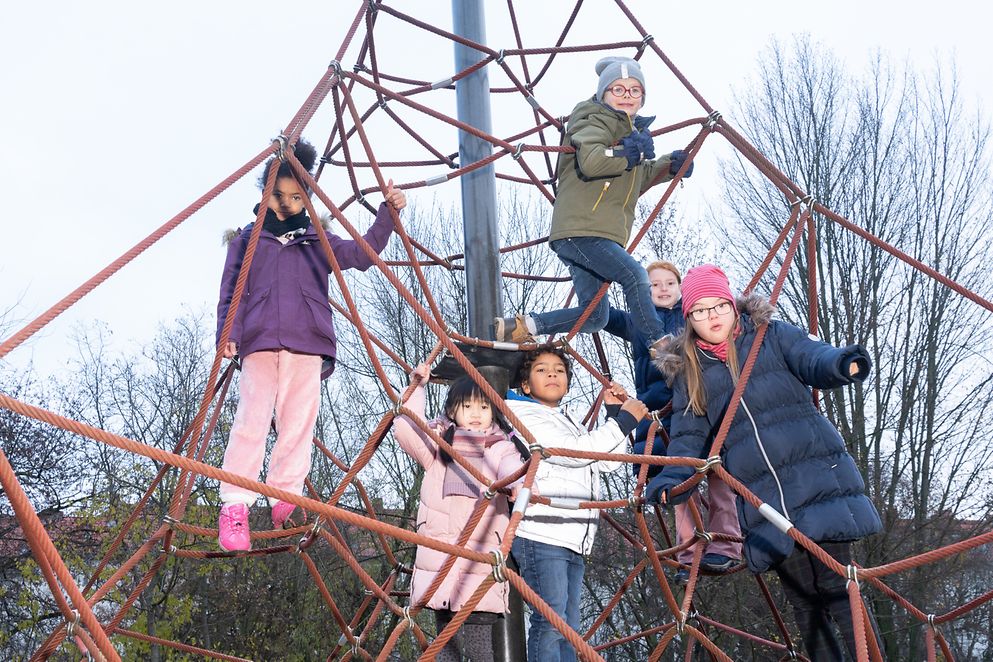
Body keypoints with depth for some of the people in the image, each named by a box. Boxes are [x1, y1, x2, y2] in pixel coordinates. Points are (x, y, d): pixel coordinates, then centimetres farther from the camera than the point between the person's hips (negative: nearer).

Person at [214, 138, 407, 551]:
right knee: (252, 420, -12)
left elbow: (362, 254, 12)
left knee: (298, 424, -3)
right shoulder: (247, 239, 16)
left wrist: (388, 213, 3)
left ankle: (287, 503, 1)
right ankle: (234, 506, -12)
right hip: (259, 343, -2)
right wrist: (228, 333, -4)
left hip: (306, 345, 2)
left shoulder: (317, 242, 20)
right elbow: (231, 292, 10)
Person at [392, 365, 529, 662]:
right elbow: (404, 429, 1)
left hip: (482, 563, -2)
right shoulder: (438, 443, 14)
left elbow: (513, 471, -13)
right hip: (438, 562, 3)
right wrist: (416, 388, 4)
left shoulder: (501, 448, 7)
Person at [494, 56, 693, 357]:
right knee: (635, 275, -25)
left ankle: (517, 327, 13)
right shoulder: (598, 121, -5)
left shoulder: (631, 129, 24)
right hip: (579, 230, -10)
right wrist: (632, 151, -14)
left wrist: (669, 165, 17)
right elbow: (590, 161, -26)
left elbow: (639, 178, 36)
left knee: (594, 317, 9)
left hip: (600, 235, 10)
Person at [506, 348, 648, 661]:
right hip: (541, 537, -9)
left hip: (574, 541, 9)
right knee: (549, 622, -13)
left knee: (568, 628, 9)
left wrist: (615, 413, 10)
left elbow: (608, 462, 18)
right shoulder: (525, 417, -4)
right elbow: (575, 452, -16)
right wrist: (623, 421, -10)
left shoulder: (569, 422, 23)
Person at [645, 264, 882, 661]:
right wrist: (672, 478, -13)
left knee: (838, 589, -7)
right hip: (762, 501, 2)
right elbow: (689, 437, 8)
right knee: (803, 603, 5)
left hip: (819, 481, -2)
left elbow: (812, 357, -10)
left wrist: (840, 364, -35)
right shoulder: (689, 373, 13)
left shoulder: (772, 335, 8)